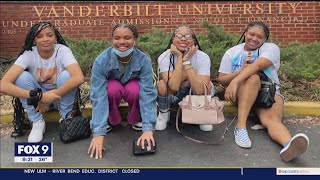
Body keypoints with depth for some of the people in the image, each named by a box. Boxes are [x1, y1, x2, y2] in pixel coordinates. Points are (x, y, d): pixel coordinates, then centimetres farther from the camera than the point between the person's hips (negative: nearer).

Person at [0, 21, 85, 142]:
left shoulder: (62, 51, -25)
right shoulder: (28, 54, -22)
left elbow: (79, 78, -42)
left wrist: (50, 99, -38)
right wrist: (39, 96, -42)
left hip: (62, 95, -1)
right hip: (39, 96, 1)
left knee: (66, 75, -31)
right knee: (23, 77, -26)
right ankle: (37, 122, -9)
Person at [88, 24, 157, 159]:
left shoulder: (144, 60, -30)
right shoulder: (101, 60, -31)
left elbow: (147, 93, -35)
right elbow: (99, 97, -36)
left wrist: (148, 128, -45)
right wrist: (98, 133, -43)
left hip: (133, 88, 0)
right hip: (113, 89, 0)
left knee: (134, 89, -35)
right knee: (113, 87, -36)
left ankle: (136, 119, -5)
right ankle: (109, 120, -6)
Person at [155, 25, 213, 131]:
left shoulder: (203, 58, -22)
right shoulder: (164, 57, -22)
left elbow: (199, 90, -36)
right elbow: (174, 86, -37)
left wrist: (186, 61, -34)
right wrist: (179, 57, -33)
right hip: (171, 97, 0)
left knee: (207, 85, -30)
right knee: (162, 84, -32)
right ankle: (164, 114, -1)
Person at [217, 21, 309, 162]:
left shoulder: (271, 48, -1)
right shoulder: (232, 52, 8)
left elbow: (257, 65, -22)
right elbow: (221, 80, 3)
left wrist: (235, 81, -36)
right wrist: (241, 70, -15)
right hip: (242, 92, 1)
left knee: (272, 120, -32)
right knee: (253, 78, -34)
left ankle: (289, 145, -64)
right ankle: (240, 127, -42)